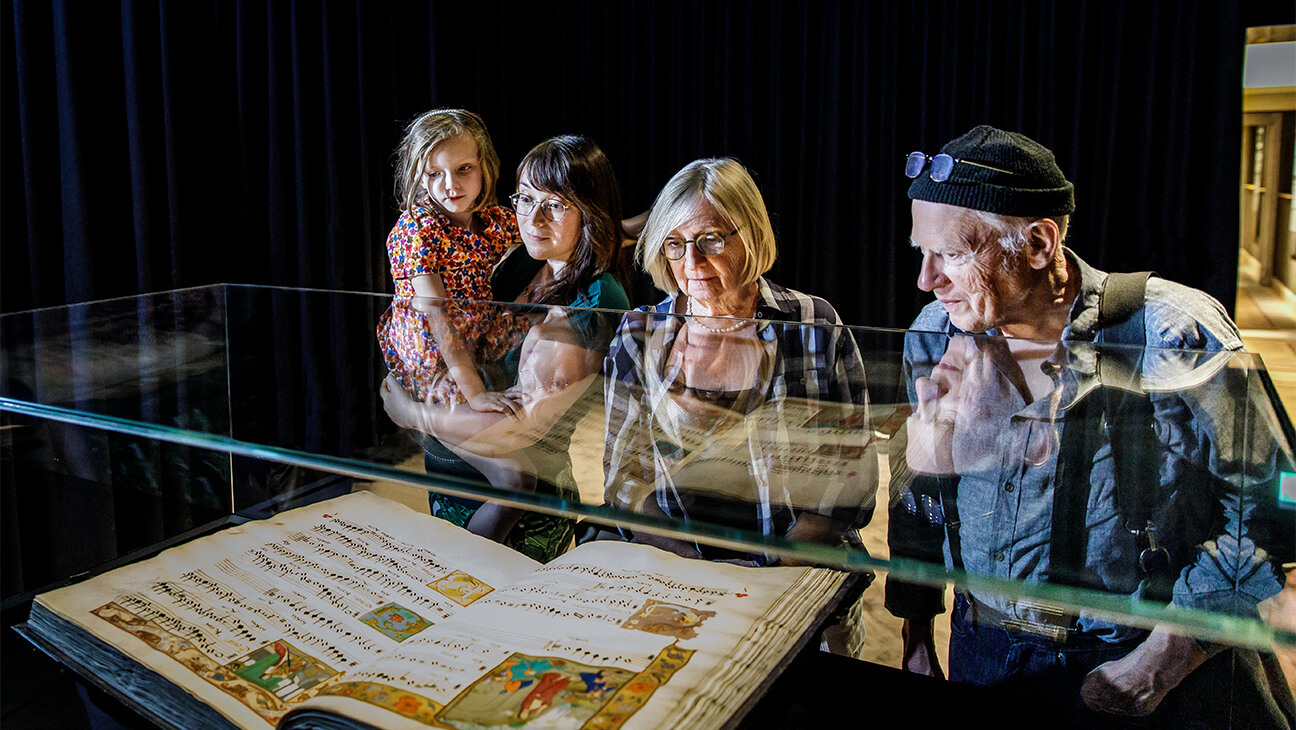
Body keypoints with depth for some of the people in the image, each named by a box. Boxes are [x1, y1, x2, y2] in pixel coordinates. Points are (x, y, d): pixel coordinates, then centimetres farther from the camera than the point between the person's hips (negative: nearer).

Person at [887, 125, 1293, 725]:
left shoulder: (1173, 337, -19)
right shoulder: (933, 337, -6)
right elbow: (914, 493, 5)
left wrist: (1165, 659, -17)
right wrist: (915, 635, 6)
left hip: (1152, 659, -3)